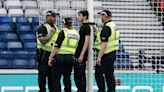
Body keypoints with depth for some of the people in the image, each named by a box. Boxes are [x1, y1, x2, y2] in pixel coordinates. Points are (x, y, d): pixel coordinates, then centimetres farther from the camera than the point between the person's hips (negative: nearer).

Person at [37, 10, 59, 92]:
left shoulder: (55, 28, 14)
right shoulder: (42, 28, -11)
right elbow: (43, 41, -21)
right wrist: (51, 33, -17)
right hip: (44, 54, -7)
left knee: (52, 74, 11)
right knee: (43, 74, -4)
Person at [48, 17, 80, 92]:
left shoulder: (63, 32, -7)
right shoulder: (76, 33, 8)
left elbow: (56, 47, -12)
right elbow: (76, 47, 10)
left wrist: (50, 57, -11)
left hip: (61, 57, -5)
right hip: (71, 58, 5)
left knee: (56, 78, 2)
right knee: (67, 78, 14)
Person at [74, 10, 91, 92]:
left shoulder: (87, 27, -11)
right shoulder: (82, 27, 16)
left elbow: (86, 41, -17)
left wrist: (82, 55, -21)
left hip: (81, 55, -9)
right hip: (77, 54, 9)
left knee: (81, 75, -7)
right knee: (76, 75, 12)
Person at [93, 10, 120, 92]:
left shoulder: (106, 28, -17)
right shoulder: (113, 25, 11)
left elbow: (104, 44, -23)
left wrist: (99, 57, -24)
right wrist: (95, 28, 27)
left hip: (106, 55, -9)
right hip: (112, 53, 9)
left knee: (98, 73, -3)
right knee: (109, 74, 12)